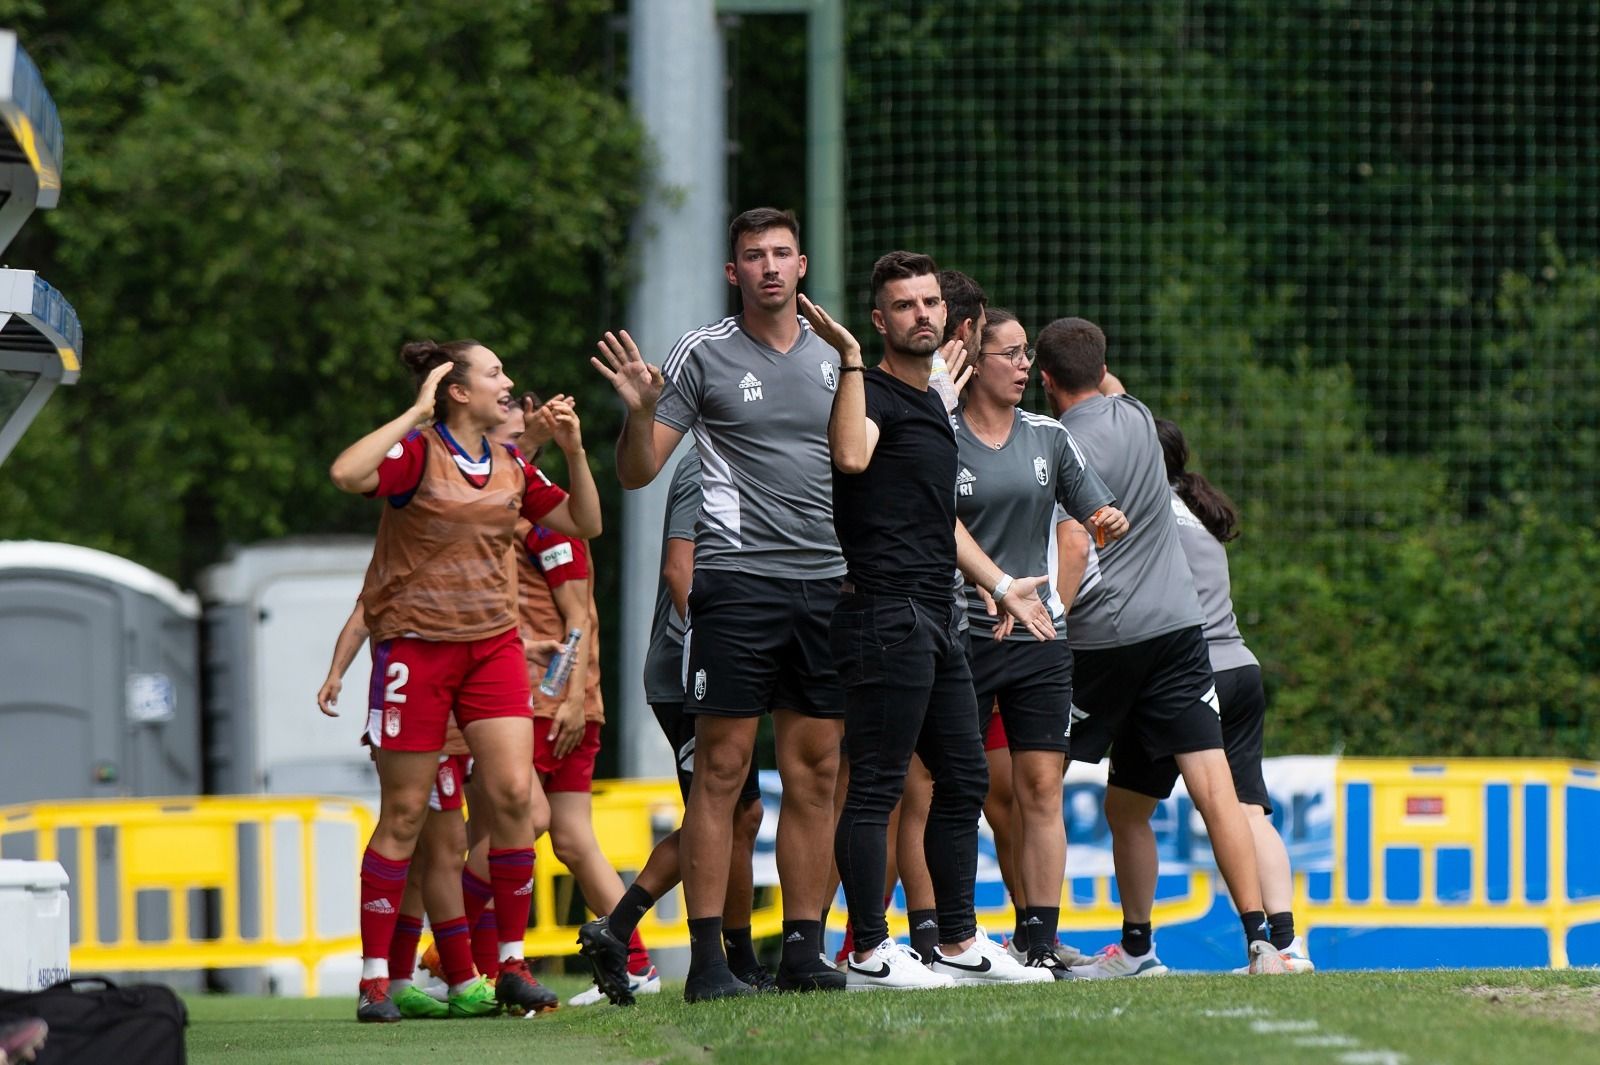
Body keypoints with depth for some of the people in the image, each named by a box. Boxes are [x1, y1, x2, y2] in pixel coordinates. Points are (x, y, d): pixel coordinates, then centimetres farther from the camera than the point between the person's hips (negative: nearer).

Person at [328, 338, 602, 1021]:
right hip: (416, 646, -5)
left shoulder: (511, 466, 9)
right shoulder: (417, 453, -10)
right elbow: (346, 474, -30)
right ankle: (374, 979, 7)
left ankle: (513, 965, 2)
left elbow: (585, 524, 16)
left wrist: (574, 451, 2)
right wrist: (416, 414, -25)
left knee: (512, 793, -9)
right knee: (404, 813, -1)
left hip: (492, 644, 5)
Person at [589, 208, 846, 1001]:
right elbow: (637, 472, -2)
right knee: (722, 767, -7)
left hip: (825, 579, 5)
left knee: (814, 771, 5)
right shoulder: (704, 355, 0)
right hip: (737, 575, -5)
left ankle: (802, 950, 10)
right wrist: (639, 413, -19)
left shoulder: (832, 359, 14)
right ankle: (707, 958, -7)